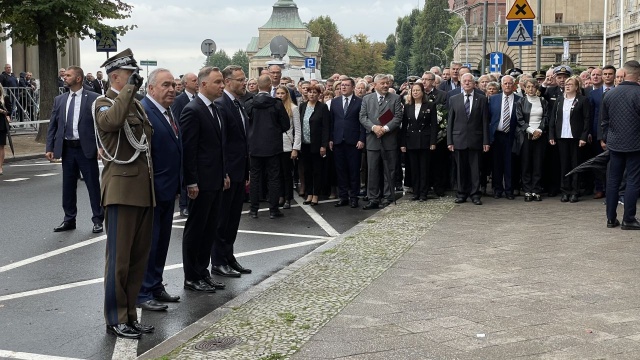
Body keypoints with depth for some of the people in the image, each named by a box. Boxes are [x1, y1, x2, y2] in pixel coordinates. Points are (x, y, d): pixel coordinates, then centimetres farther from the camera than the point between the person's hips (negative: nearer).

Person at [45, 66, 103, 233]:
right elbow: (53, 125, 10)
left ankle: (98, 220, 13)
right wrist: (50, 148, 4)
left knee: (93, 185, 3)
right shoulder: (59, 100, 9)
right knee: (68, 186, 11)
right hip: (67, 149, 5)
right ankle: (69, 220, 23)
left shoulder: (93, 98, -5)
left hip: (86, 149, -5)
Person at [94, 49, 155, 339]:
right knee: (119, 258, -2)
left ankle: (129, 316, 21)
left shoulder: (137, 105, 19)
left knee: (139, 257, 12)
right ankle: (115, 320, 8)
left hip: (144, 192, 8)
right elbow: (113, 120, -32)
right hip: (122, 191, -8)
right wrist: (130, 88, -21)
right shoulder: (103, 104, -6)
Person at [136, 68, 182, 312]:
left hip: (168, 188, 9)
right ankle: (142, 294, 11)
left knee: (162, 241, 17)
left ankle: (156, 286, 29)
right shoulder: (143, 111, -17)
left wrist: (178, 183, 15)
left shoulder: (168, 112, 12)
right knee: (148, 242, 0)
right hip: (151, 189, -9)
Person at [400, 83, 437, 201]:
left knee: (424, 168, 1)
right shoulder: (407, 107, 9)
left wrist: (433, 142, -10)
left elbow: (434, 125, -2)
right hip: (411, 141, 3)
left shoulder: (430, 105, 1)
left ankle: (423, 193, 6)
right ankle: (416, 192, 12)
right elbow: (404, 126, 7)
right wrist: (402, 143, 1)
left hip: (425, 141, -3)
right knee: (414, 168, 5)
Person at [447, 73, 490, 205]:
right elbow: (450, 121, 7)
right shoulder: (454, 99, 9)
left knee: (475, 168, 1)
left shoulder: (482, 99, 5)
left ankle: (475, 194, 8)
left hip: (475, 140, -1)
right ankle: (462, 193, 14)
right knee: (461, 168, 5)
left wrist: (486, 141, -3)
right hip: (459, 139, 1)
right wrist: (449, 141, 1)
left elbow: (485, 122, 2)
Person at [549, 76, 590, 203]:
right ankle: (565, 191, 11)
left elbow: (587, 120, -5)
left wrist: (583, 137, -12)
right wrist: (551, 136, 3)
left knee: (575, 164, 2)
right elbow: (552, 119, 11)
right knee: (564, 164, 6)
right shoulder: (559, 101, 12)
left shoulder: (583, 100, -1)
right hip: (561, 137, 4)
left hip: (576, 137, -4)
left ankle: (574, 192, 7)